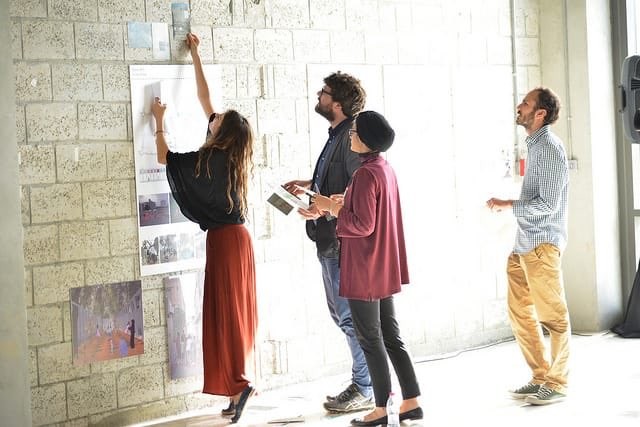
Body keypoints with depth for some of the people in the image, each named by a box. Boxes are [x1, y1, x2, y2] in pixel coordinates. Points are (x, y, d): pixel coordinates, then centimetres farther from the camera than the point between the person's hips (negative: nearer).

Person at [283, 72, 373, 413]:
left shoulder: (352, 137, -17)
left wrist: (326, 208, -30)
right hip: (330, 239, 11)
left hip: (343, 241, -11)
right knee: (340, 313, 17)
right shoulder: (337, 135, 14)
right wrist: (309, 185, 23)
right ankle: (365, 381, 27)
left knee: (350, 315, -3)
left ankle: (365, 390, 7)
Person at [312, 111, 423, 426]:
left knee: (370, 340, 1)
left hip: (365, 272, -9)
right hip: (384, 270, 9)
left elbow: (363, 225, -21)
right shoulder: (385, 168, 9)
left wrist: (331, 208, -13)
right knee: (391, 338, 13)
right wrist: (343, 203, 12)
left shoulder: (366, 174, -19)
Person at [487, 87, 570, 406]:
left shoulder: (549, 149, -14)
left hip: (542, 244, -10)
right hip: (524, 244, 10)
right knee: (520, 312, 13)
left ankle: (557, 383, 8)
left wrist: (507, 205, -14)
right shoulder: (534, 145, 14)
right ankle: (540, 377, 22)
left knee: (553, 316, -1)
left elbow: (547, 205, -19)